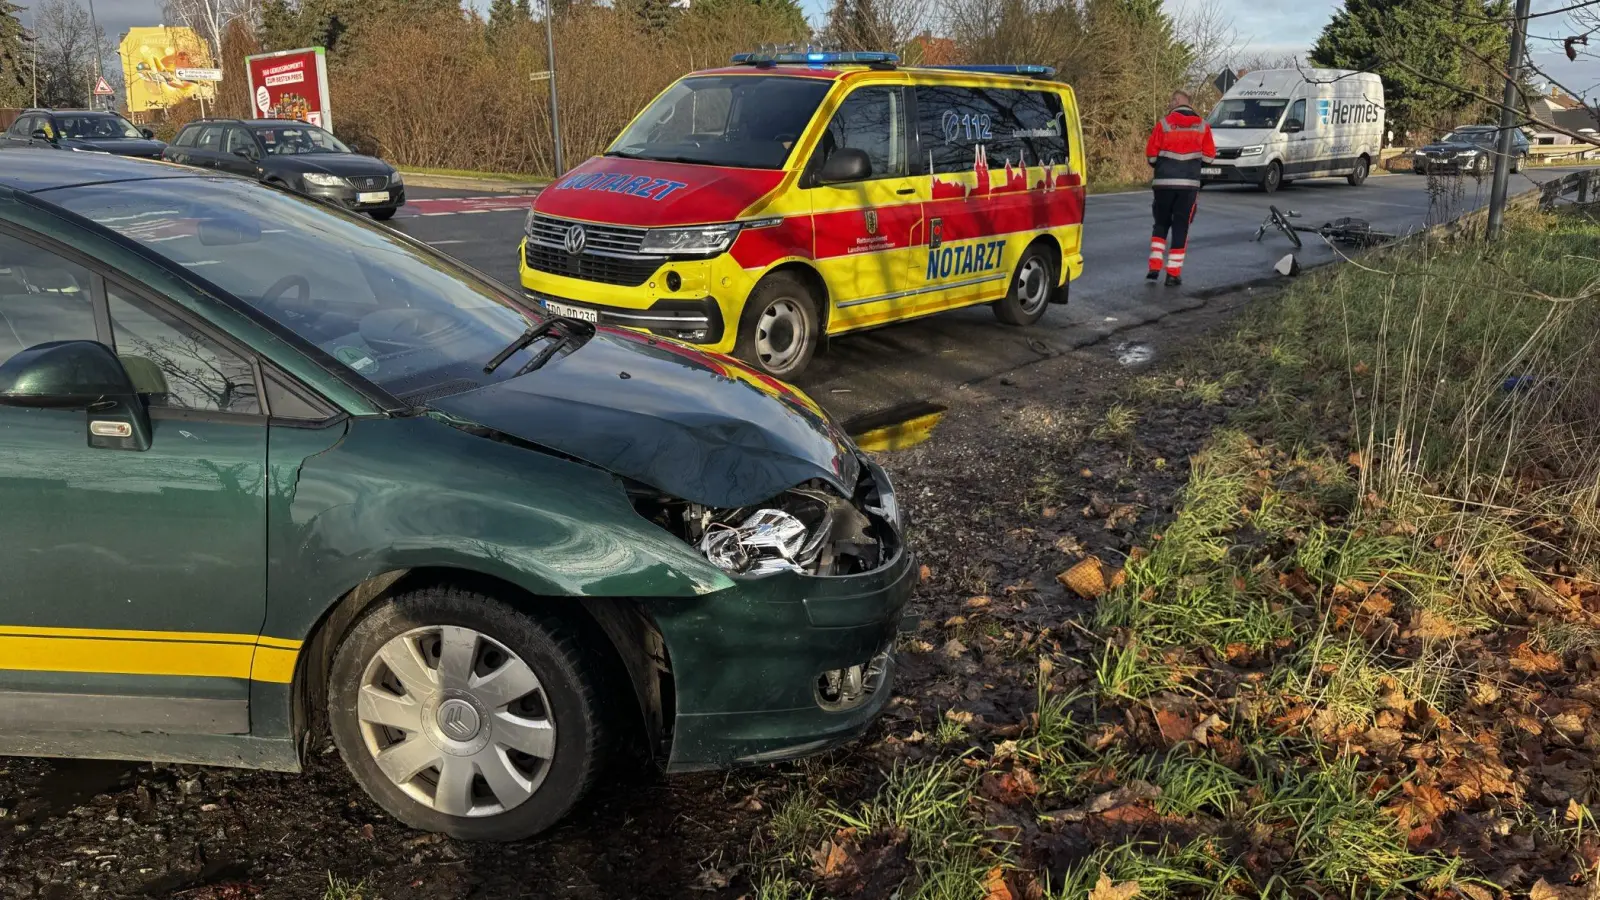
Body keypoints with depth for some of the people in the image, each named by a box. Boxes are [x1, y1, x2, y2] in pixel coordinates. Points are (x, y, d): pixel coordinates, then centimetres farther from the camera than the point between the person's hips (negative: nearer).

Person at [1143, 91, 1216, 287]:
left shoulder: (1164, 124, -3)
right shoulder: (1202, 126, 3)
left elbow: (1151, 155, -1)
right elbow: (1209, 157, 6)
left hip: (1164, 182, 0)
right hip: (1189, 183, 0)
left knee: (1161, 223, 14)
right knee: (1181, 227, 4)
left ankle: (1155, 267, 5)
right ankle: (1173, 273, 1)